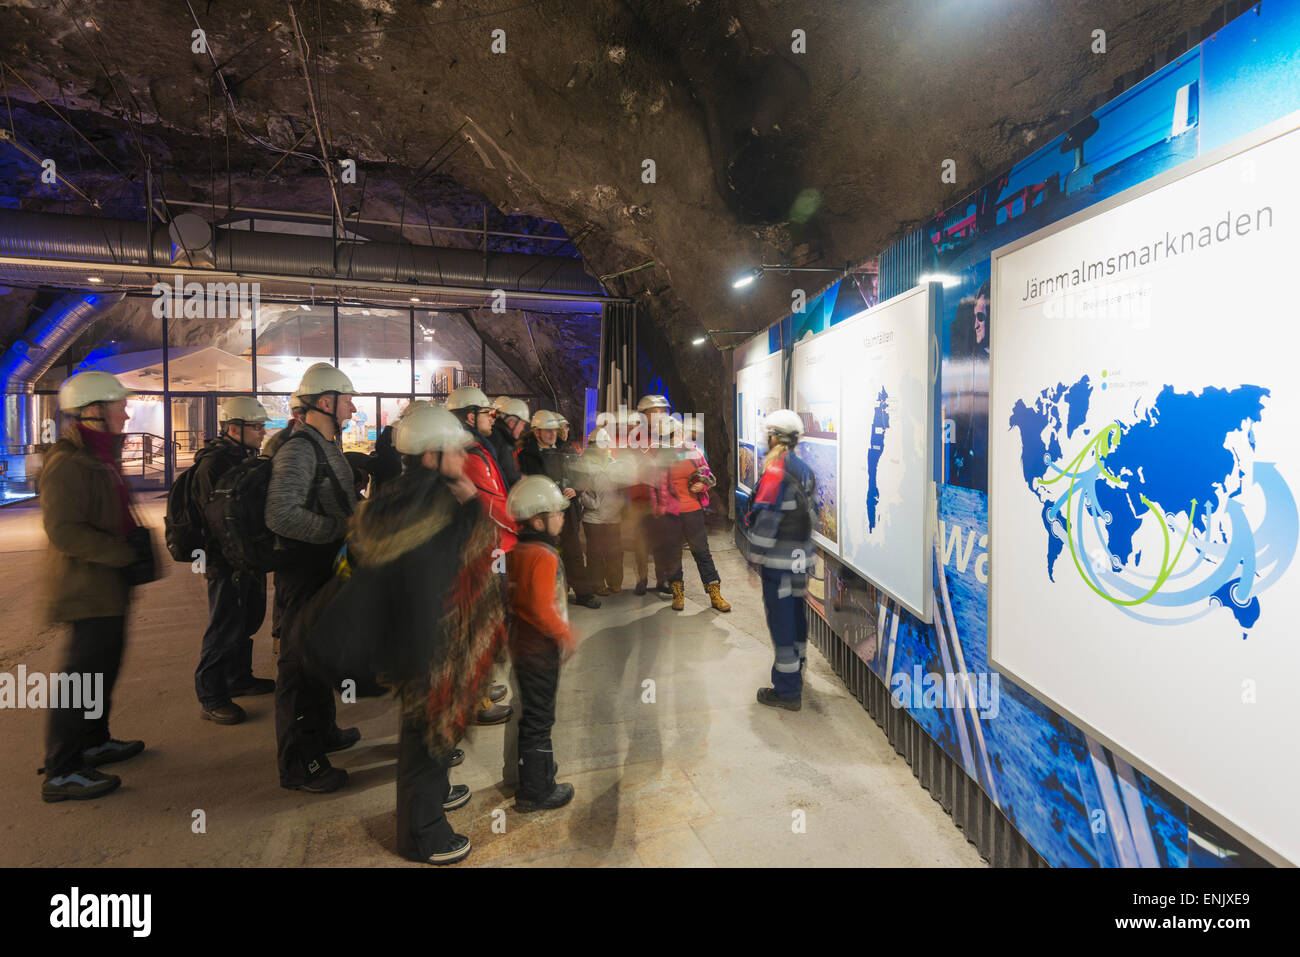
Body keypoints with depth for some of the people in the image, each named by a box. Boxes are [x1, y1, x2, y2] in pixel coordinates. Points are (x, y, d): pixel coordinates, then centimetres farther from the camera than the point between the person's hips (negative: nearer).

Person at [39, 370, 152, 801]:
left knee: (102, 666, 20)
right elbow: (64, 530, -26)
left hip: (108, 587, 10)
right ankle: (61, 773, 7)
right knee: (83, 672, -3)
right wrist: (125, 552, -22)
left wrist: (135, 536, 9)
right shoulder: (68, 462, -19)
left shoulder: (102, 455, 13)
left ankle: (93, 742, 35)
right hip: (88, 589, -10)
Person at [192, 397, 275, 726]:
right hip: (228, 561, -10)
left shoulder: (248, 458, 13)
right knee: (225, 628, -3)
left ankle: (240, 679, 35)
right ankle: (210, 699, 8)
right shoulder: (212, 463, -17)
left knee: (247, 621, 19)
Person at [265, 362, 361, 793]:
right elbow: (281, 515, -30)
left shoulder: (328, 446, 14)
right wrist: (341, 528, -25)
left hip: (329, 568, 10)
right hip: (306, 570, -10)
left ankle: (320, 731, 39)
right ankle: (298, 763, 12)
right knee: (302, 662, 0)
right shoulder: (299, 449, -19)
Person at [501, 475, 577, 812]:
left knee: (526, 710, 24)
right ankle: (535, 791, 18)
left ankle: (518, 771, 41)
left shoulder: (516, 550, 4)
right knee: (538, 718, 4)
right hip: (539, 649, -9)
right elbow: (542, 608, -27)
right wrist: (566, 636, -15)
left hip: (519, 642, 9)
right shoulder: (544, 557, -24)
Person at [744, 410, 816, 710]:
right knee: (795, 612, 22)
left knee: (780, 618, -3)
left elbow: (766, 514, -20)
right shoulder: (804, 469, 12)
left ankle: (787, 691, 4)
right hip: (801, 553, 9)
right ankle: (795, 671, 40)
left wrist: (756, 554, -13)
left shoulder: (776, 468, -16)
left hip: (779, 556, -9)